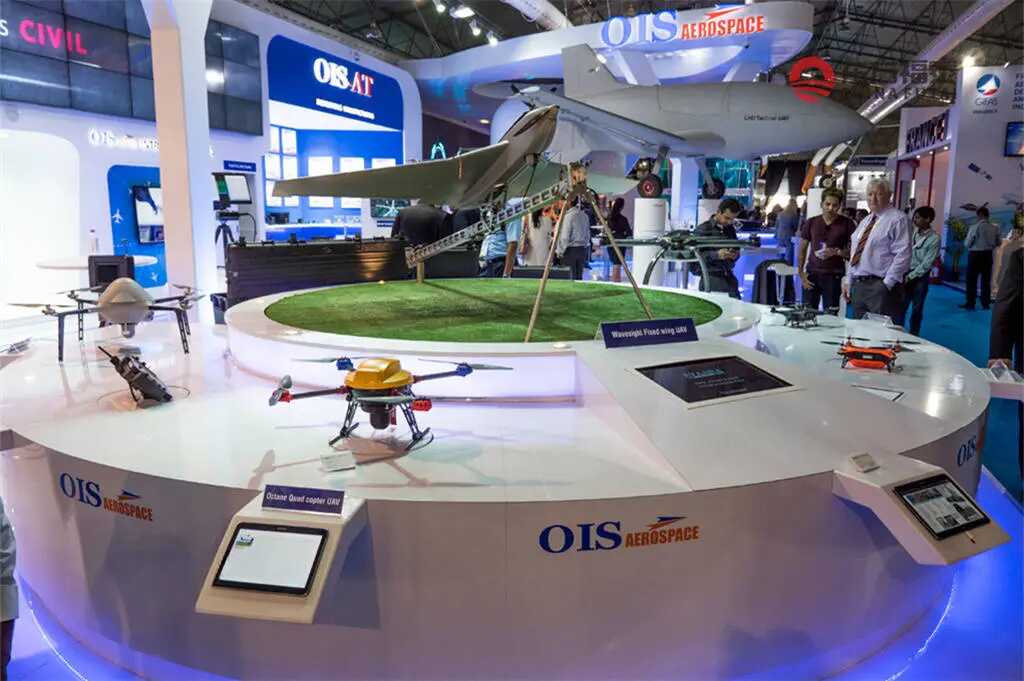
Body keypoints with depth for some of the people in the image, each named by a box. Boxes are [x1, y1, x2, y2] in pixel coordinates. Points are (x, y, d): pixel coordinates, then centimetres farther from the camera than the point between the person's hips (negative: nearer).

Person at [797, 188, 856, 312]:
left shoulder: (847, 224, 1)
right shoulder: (811, 223, 6)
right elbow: (802, 249, 11)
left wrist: (837, 252, -16)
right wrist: (800, 273, 1)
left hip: (834, 276, -2)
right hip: (812, 274, 2)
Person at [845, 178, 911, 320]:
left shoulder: (897, 219, -5)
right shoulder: (864, 222, 20)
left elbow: (902, 255, -14)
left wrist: (887, 284, -18)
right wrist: (849, 282, 16)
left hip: (881, 286, -7)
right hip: (857, 285, 8)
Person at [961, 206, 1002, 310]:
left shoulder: (975, 227, -15)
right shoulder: (995, 228, 0)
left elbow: (967, 243, -12)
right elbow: (998, 243, 8)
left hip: (975, 254, -5)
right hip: (988, 255, 5)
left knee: (972, 280, 3)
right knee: (986, 280, 11)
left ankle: (970, 304, 4)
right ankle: (985, 304, 16)